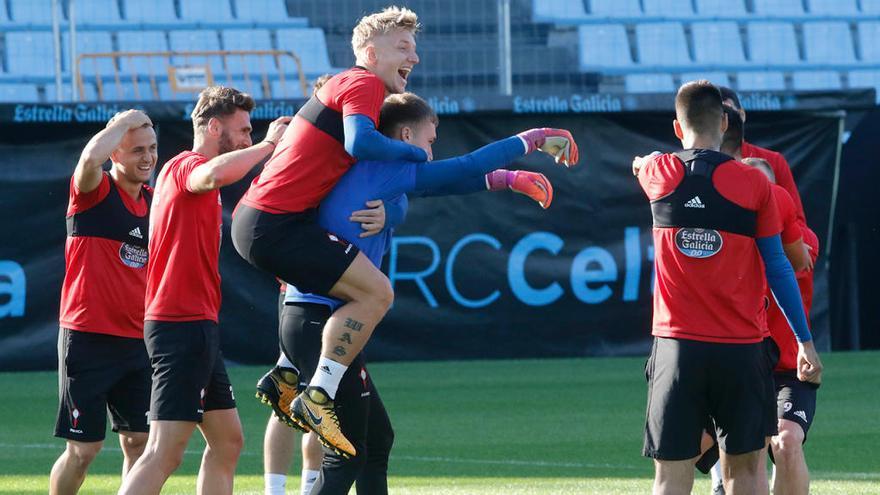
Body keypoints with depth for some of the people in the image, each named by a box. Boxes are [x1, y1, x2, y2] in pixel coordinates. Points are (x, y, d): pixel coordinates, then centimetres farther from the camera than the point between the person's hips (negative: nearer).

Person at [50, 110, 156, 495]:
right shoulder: (95, 190, -7)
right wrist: (125, 122, -16)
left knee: (138, 442, 4)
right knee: (83, 450, -4)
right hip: (89, 338, -6)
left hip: (138, 342, 6)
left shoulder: (153, 200, 11)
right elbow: (91, 156, -32)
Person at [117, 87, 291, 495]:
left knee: (227, 442, 14)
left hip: (198, 324, 11)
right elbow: (215, 174, -33)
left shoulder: (186, 169, 21)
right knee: (165, 453, -16)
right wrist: (268, 144, -21)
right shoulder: (185, 165, -10)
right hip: (181, 324, -11)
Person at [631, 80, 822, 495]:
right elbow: (777, 267, 1)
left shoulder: (659, 175, 1)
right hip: (742, 350, 0)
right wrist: (805, 341, 8)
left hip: (678, 348, 0)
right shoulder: (754, 183, -3)